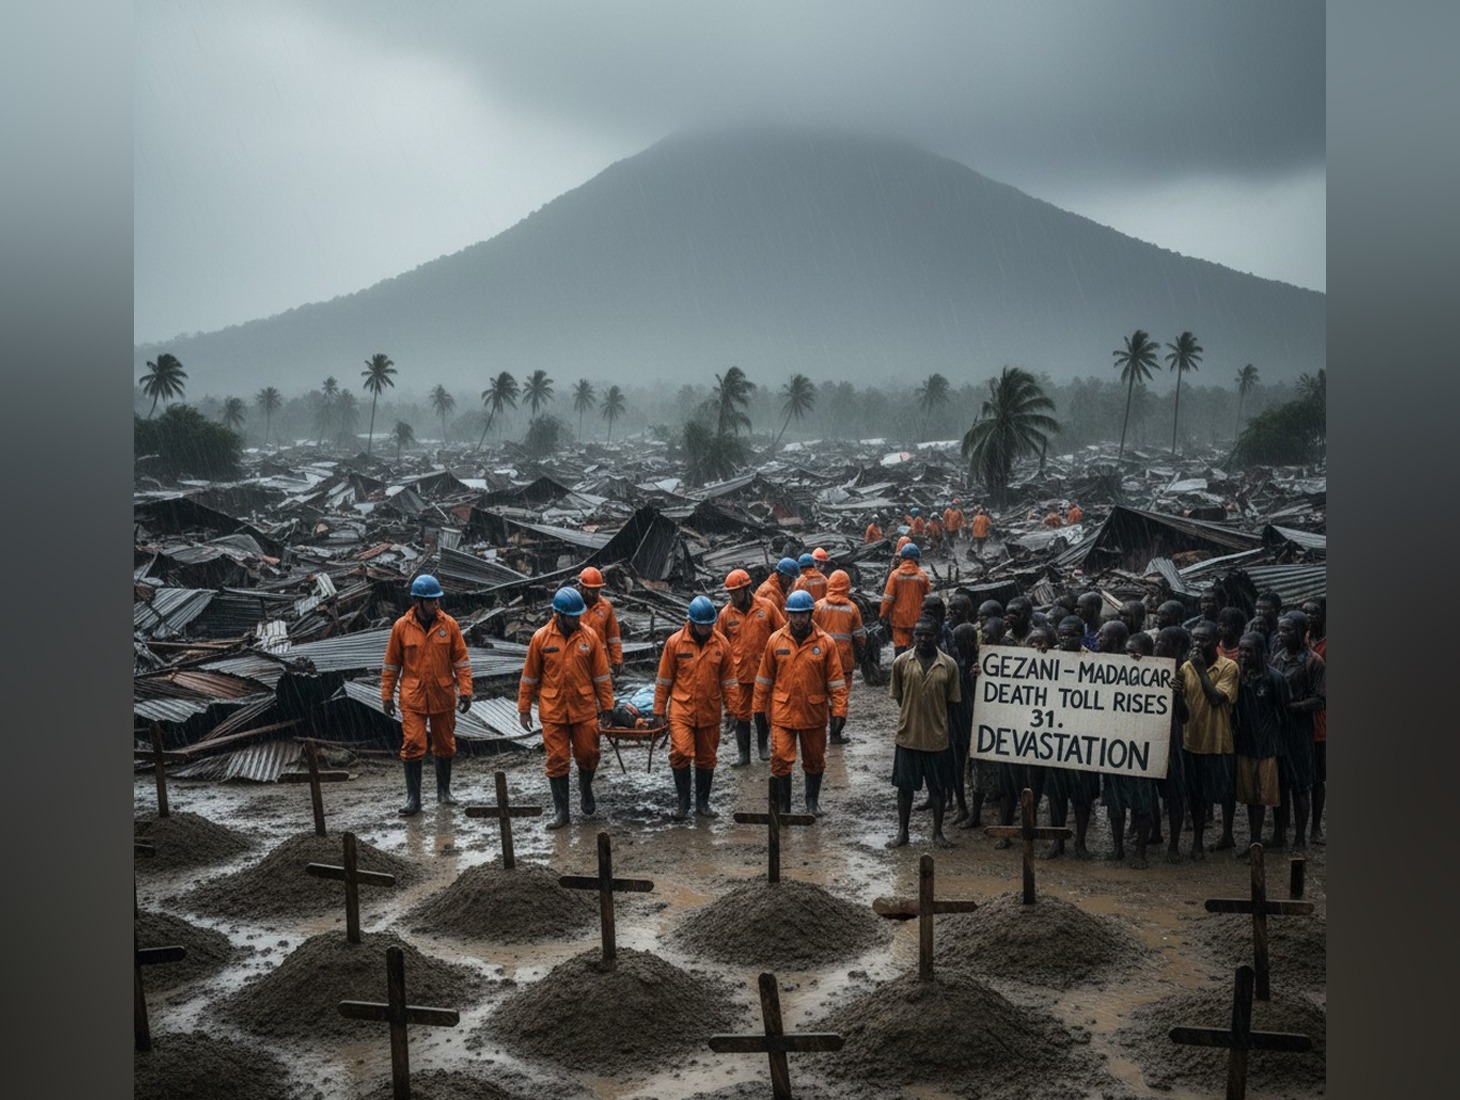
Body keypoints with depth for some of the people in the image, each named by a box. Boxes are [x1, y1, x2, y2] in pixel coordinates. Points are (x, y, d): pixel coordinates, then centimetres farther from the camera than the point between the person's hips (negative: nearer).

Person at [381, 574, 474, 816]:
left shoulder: (449, 624, -1)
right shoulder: (402, 626, -3)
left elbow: (461, 660, 2)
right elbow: (391, 664, 5)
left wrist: (465, 691, -5)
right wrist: (387, 695, 4)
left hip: (443, 697, 2)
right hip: (413, 698, -1)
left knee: (445, 745, 11)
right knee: (412, 746, -6)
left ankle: (444, 791, 27)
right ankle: (413, 798, 1)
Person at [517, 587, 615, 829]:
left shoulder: (590, 636, -2)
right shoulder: (541, 638, -4)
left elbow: (602, 675, 4)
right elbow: (529, 676, 4)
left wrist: (606, 706, 4)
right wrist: (524, 708, 5)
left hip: (584, 710, 1)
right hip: (553, 712, -1)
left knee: (589, 755, 8)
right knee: (557, 761, 3)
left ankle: (586, 789, 38)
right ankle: (561, 810, 13)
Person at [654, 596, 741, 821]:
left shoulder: (721, 643, -1)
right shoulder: (675, 642, -6)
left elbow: (728, 680, 7)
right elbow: (664, 679, 1)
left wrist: (732, 708, 6)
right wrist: (659, 710, 2)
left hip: (710, 712, 2)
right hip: (681, 709, -2)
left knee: (707, 758, 11)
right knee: (681, 753, -14)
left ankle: (702, 802, 25)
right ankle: (683, 802, 1)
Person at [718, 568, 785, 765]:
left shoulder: (766, 606, -5)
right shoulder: (726, 613, -2)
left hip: (764, 669, 0)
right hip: (738, 672, 0)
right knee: (741, 714, 3)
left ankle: (763, 745, 34)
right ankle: (744, 754, 11)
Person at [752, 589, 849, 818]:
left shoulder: (825, 642, -5)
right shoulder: (776, 640, -3)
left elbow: (836, 680, -2)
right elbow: (764, 679, 5)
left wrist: (839, 711, -7)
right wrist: (759, 709, 5)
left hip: (814, 713, 0)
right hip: (782, 713, 0)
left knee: (814, 760, 14)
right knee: (781, 760, -4)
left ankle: (812, 801, 35)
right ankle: (783, 807, 9)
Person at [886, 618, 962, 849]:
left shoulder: (949, 665, -5)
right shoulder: (901, 662, -5)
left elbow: (951, 700, 4)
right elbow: (897, 696, 5)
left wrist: (934, 717, 1)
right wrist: (912, 715, 2)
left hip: (936, 736, 0)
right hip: (907, 734, 0)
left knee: (938, 787, 10)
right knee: (905, 785, 9)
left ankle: (938, 832, 25)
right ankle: (902, 832, 22)